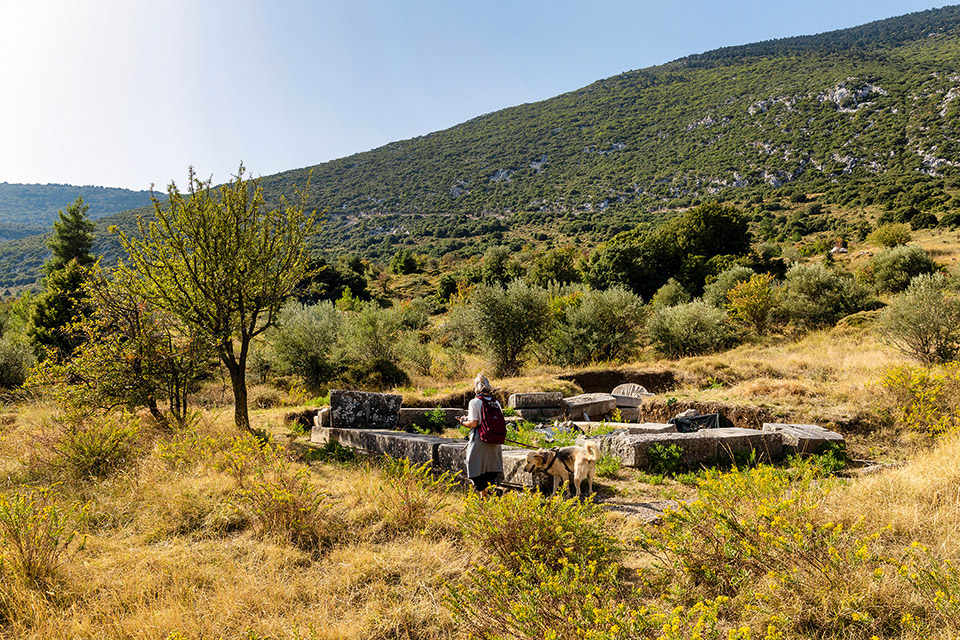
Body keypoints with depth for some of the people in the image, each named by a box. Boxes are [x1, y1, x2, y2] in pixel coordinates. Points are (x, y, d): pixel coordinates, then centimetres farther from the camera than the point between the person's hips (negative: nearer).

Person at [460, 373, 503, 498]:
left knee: (478, 469, 4)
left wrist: (463, 422, 4)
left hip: (479, 442, -5)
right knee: (492, 467, 15)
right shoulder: (496, 403, 6)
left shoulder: (474, 402, -10)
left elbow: (473, 423, -14)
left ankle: (484, 495, 5)